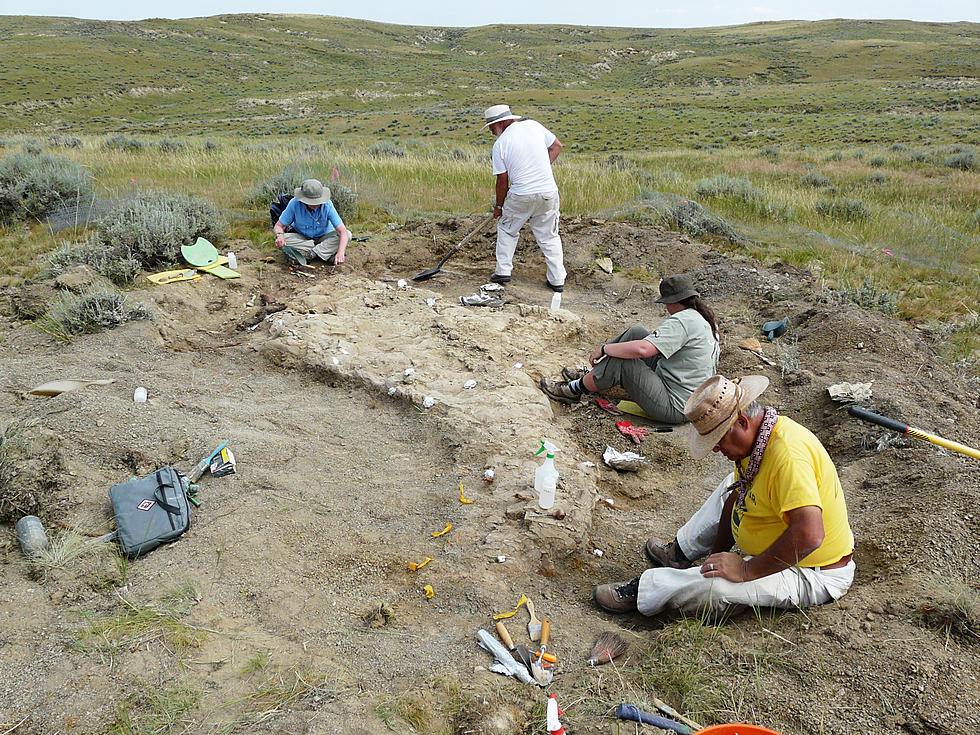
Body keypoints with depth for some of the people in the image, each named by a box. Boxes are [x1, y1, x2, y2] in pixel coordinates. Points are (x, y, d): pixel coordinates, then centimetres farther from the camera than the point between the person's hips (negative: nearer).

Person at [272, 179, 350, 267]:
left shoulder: (327, 205, -26)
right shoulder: (295, 203, -23)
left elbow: (343, 231, -32)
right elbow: (278, 226, -13)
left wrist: (340, 253, -49)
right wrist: (280, 235, -38)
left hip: (324, 237, -1)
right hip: (301, 238, 1)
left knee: (348, 235, -27)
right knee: (281, 241, -30)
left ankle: (311, 253, -27)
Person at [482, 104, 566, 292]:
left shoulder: (500, 144, -4)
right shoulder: (533, 125, 6)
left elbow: (502, 181, -2)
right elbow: (557, 145, 14)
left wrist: (498, 206, 11)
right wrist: (540, 170, 14)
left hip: (521, 196, -3)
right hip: (549, 191, 3)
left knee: (507, 230, 20)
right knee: (549, 236, 13)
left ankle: (503, 271, 19)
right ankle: (557, 280, 13)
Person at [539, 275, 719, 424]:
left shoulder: (681, 322, -23)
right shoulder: (705, 319, 8)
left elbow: (642, 349, -34)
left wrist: (604, 349, -18)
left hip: (674, 408, -10)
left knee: (619, 360, -19)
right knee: (636, 332, 8)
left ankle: (575, 389, 4)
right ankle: (592, 374, 19)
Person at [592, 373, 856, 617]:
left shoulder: (788, 455, -34)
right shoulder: (755, 438, -2)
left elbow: (809, 536, -41)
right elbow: (738, 496, 11)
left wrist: (746, 570, -32)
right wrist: (717, 554, 8)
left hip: (814, 576, -10)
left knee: (712, 584, -28)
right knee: (735, 487, 25)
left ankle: (640, 591, -1)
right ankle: (680, 552, 38)